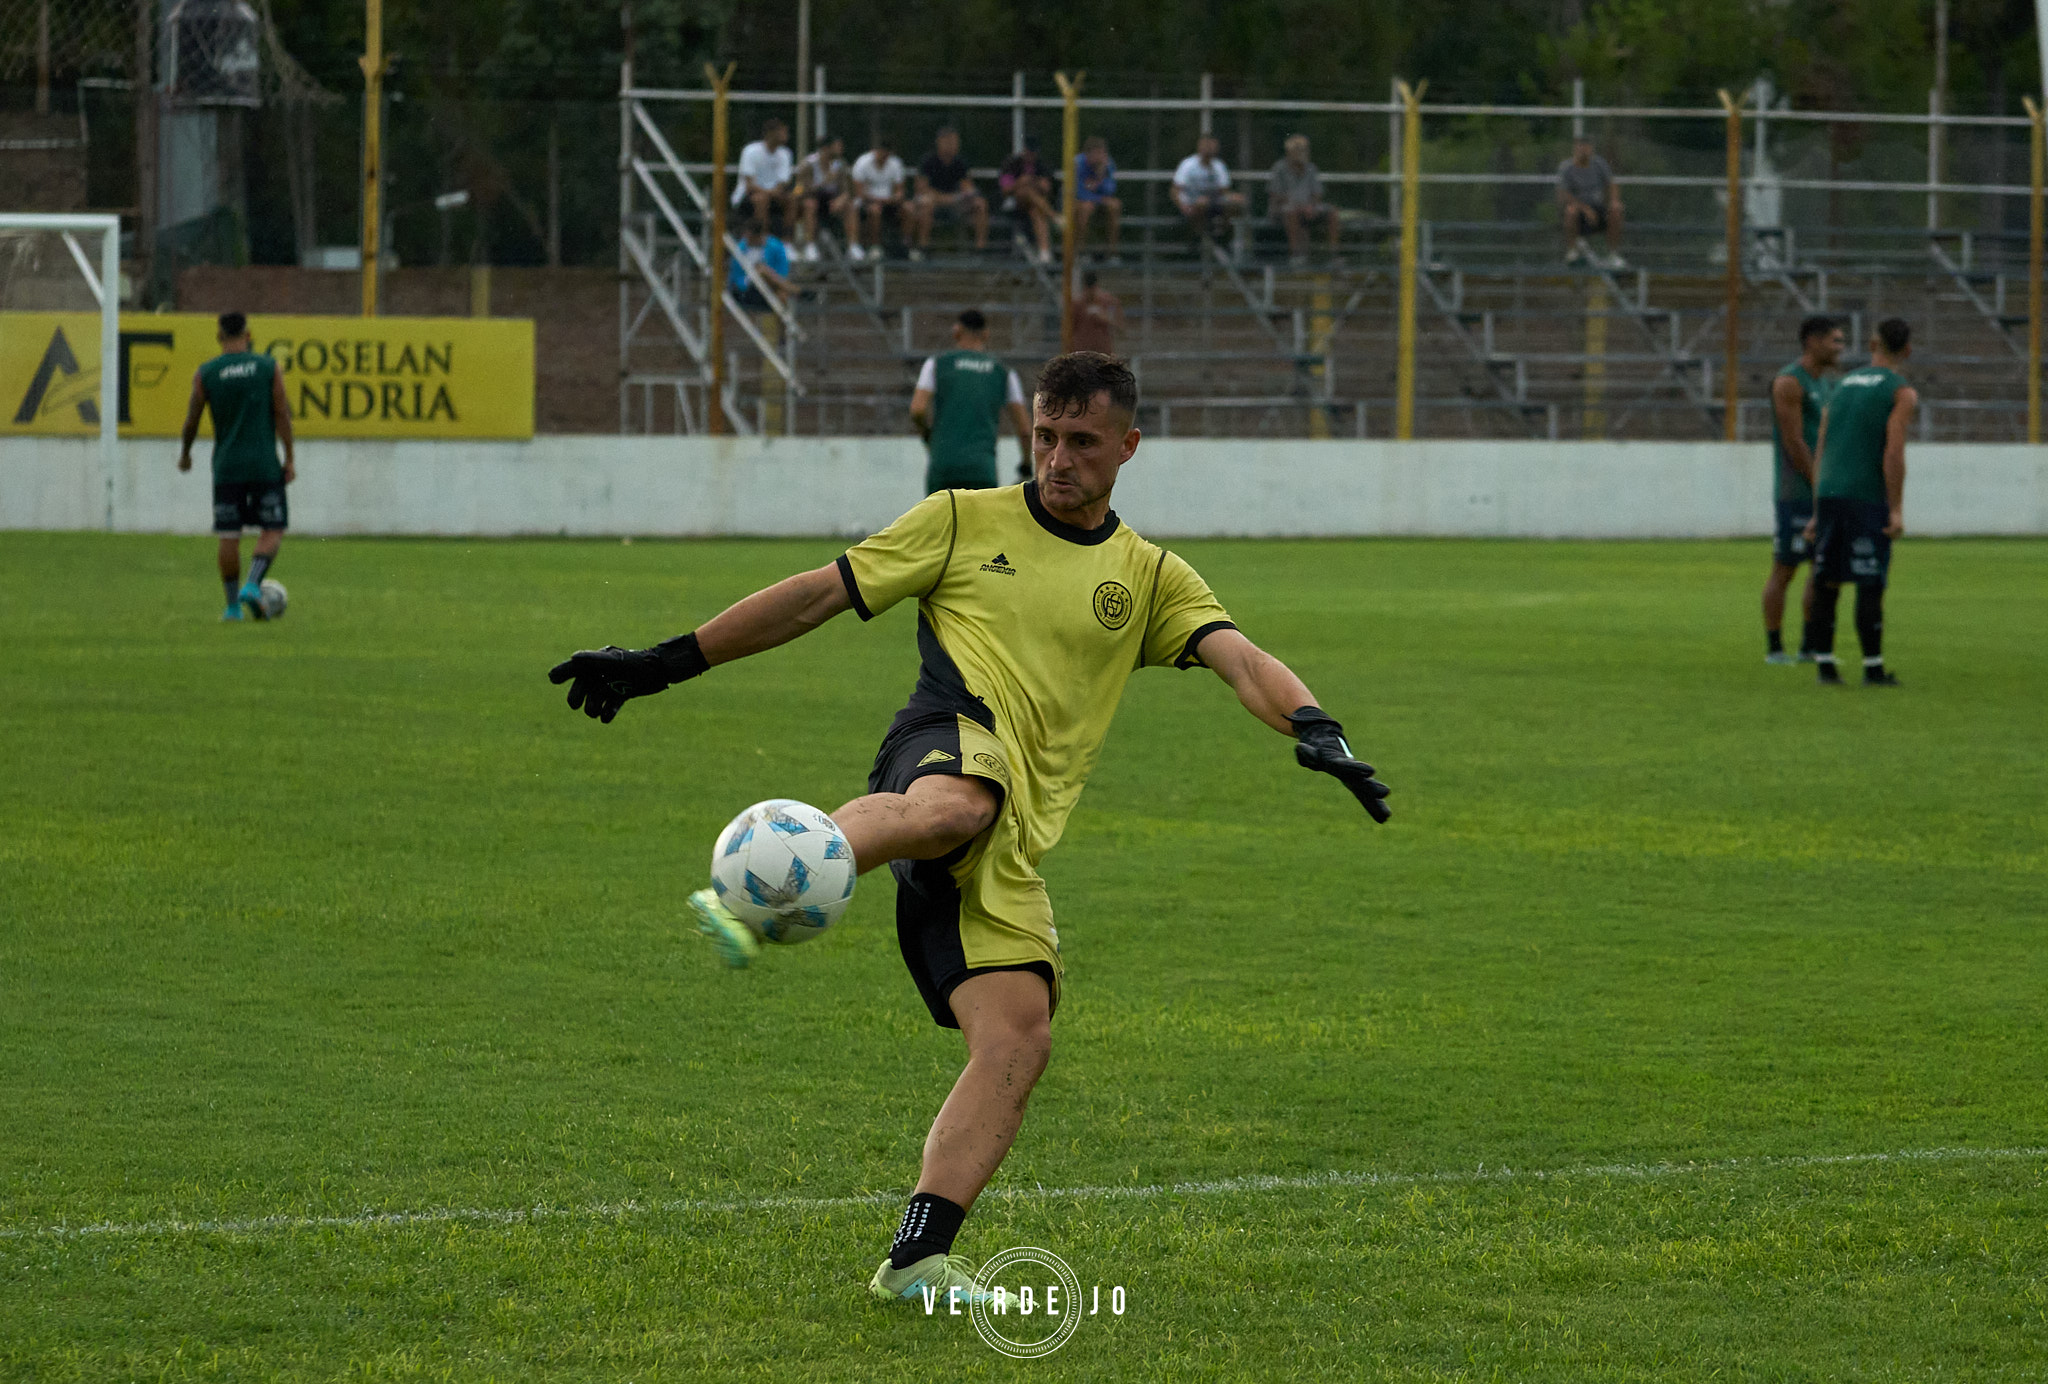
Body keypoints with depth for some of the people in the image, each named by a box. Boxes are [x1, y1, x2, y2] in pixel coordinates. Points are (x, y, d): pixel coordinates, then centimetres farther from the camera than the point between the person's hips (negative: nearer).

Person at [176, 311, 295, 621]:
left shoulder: (205, 374, 0)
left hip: (226, 466, 1)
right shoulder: (269, 368, -1)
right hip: (264, 465, -1)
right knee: (272, 531, 5)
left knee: (228, 536, 6)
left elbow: (192, 420, 3)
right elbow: (282, 415, -3)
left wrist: (185, 453, 21)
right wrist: (290, 460, 1)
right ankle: (253, 584, -16)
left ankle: (233, 605, 8)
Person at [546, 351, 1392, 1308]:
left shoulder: (1151, 579, 21)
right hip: (951, 743, -4)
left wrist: (1311, 726, -16)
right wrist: (665, 663, 15)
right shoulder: (964, 522, 17)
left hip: (1011, 849, 4)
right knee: (956, 804, -42)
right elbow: (818, 594, 18)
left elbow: (1244, 663, 6)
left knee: (1020, 1036, -13)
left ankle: (918, 1259, -12)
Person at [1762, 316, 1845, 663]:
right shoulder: (1789, 383, -11)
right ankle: (1774, 648, 3)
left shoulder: (1824, 383, 17)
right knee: (1784, 570, -3)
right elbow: (1794, 443, -16)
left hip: (1823, 494, 9)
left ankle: (1810, 647, 15)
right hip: (1797, 493, -9)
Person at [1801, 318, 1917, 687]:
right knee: (1870, 585, -3)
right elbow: (1894, 454, -15)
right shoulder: (1902, 393, -3)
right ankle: (1873, 668, -3)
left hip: (1829, 495, 6)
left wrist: (1817, 515, 17)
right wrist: (1896, 511, -15)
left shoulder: (1843, 386, 17)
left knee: (1827, 583, 9)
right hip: (1868, 499, -6)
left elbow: (1822, 454, 15)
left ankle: (1825, 666, 8)